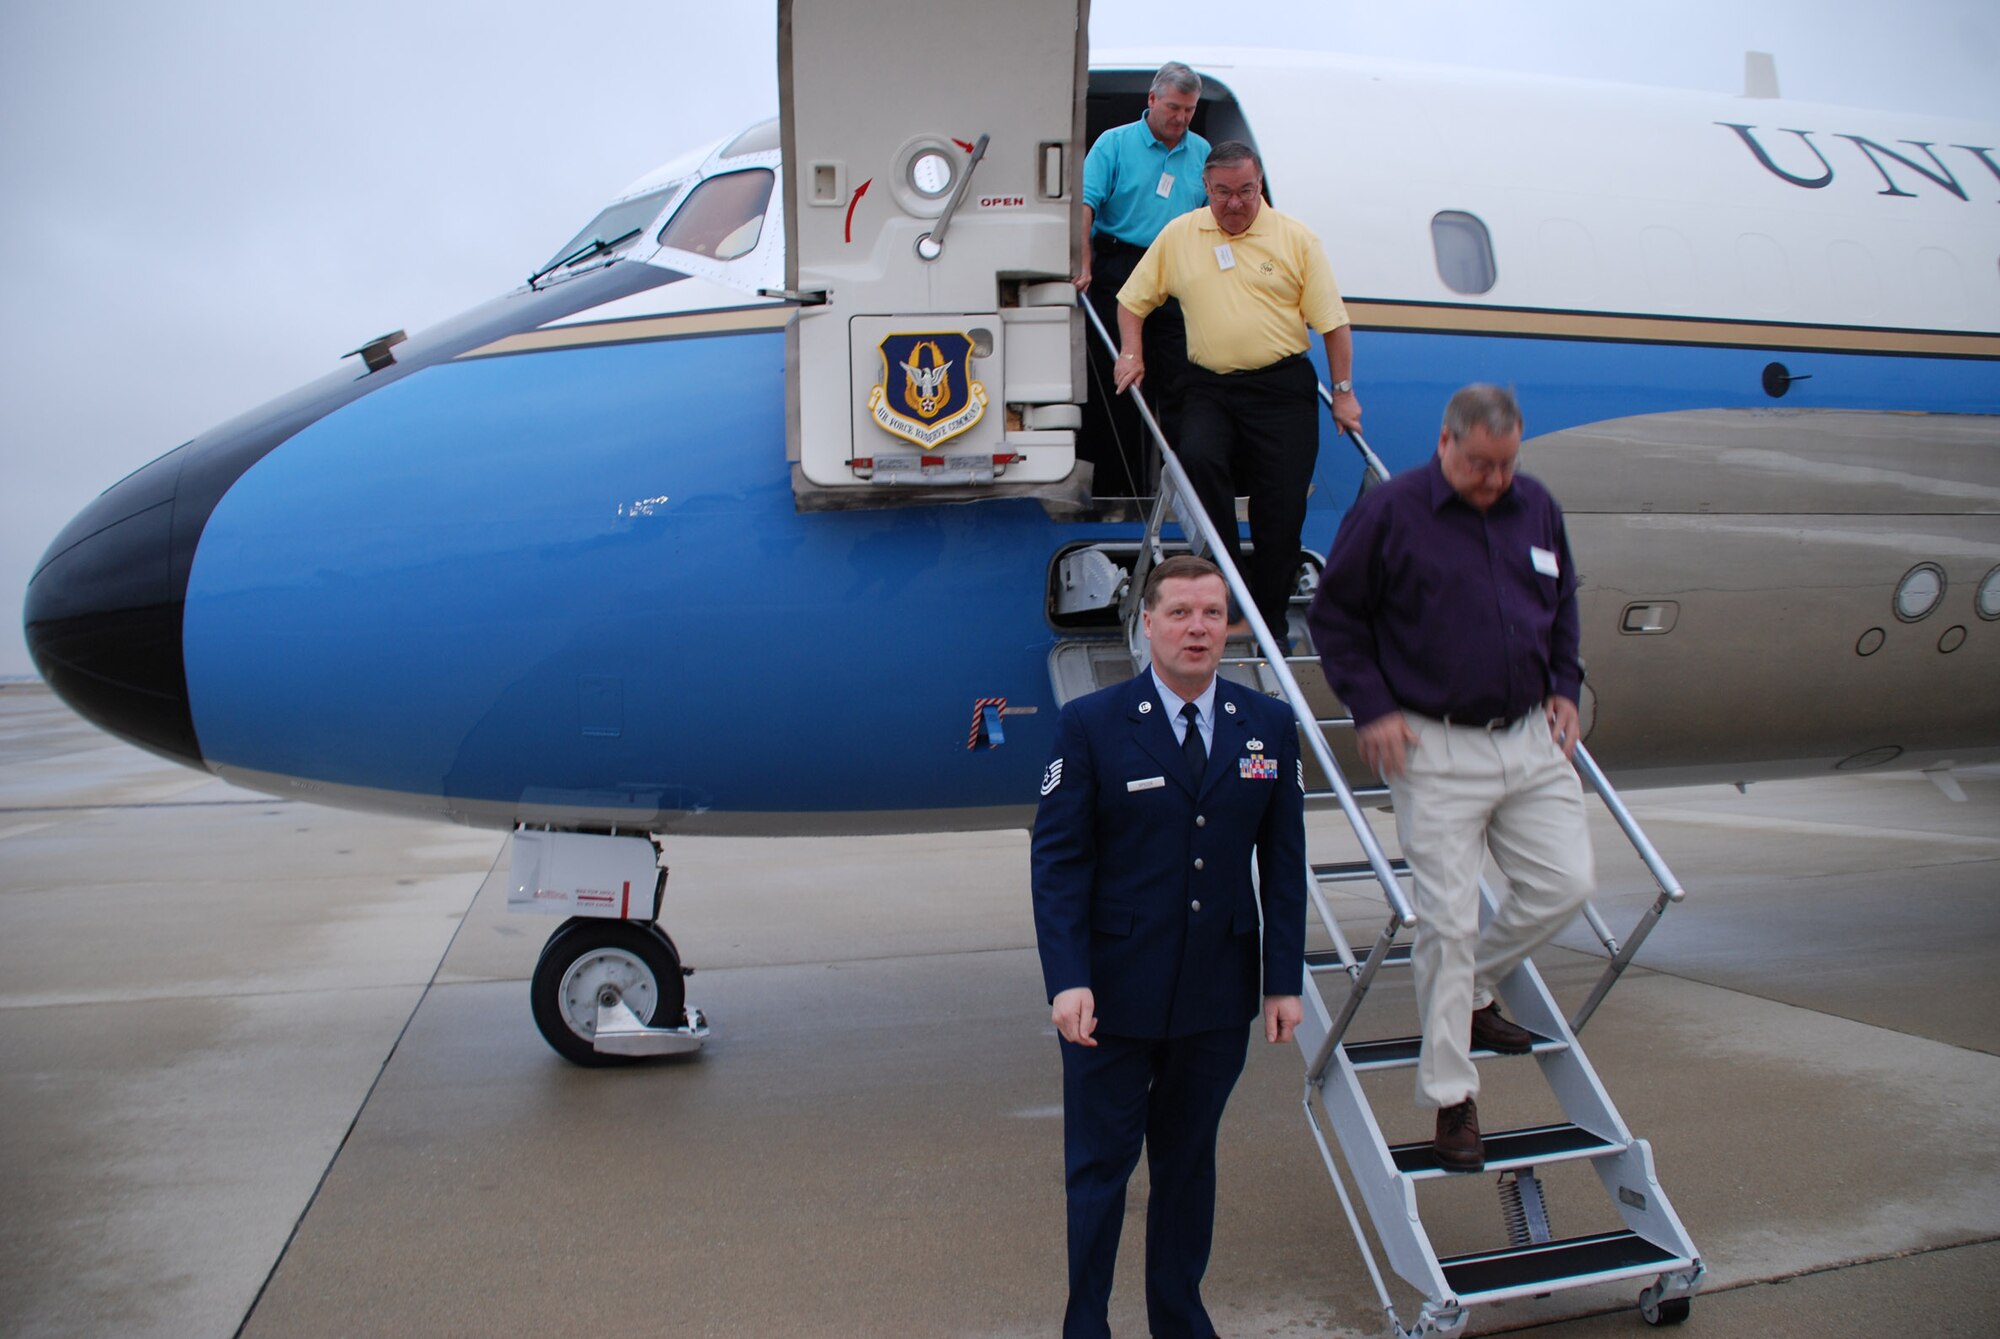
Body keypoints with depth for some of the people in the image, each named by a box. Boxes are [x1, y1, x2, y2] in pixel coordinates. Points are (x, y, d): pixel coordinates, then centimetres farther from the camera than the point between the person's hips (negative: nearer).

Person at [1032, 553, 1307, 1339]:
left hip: (1218, 996, 3)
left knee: (1189, 1162, 19)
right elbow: (1058, 861, -10)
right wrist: (1067, 981, -18)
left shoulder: (1268, 727, 2)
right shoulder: (1091, 727, -8)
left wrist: (1284, 979, 1)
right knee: (1099, 1168, 10)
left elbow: (1283, 861, 4)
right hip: (1113, 995, -3)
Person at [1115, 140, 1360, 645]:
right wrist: (1131, 351, 2)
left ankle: (1270, 620, 11)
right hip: (1210, 386, 1)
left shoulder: (1296, 238, 3)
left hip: (1283, 386, -1)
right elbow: (1133, 300, 18)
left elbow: (1332, 321, 3)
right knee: (1197, 459, -28)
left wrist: (1343, 391, 0)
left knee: (1282, 506, -5)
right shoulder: (1178, 235, 8)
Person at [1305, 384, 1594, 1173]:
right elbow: (1333, 614, -2)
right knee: (1448, 921, -4)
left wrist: (1564, 687, 12)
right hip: (1435, 747, -5)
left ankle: (1473, 993, 30)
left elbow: (1563, 604, 23)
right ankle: (1451, 1096, 10)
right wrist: (1370, 708, -9)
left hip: (1530, 738, 6)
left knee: (1565, 883, 3)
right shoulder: (1389, 512, -8)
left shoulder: (1537, 509, 8)